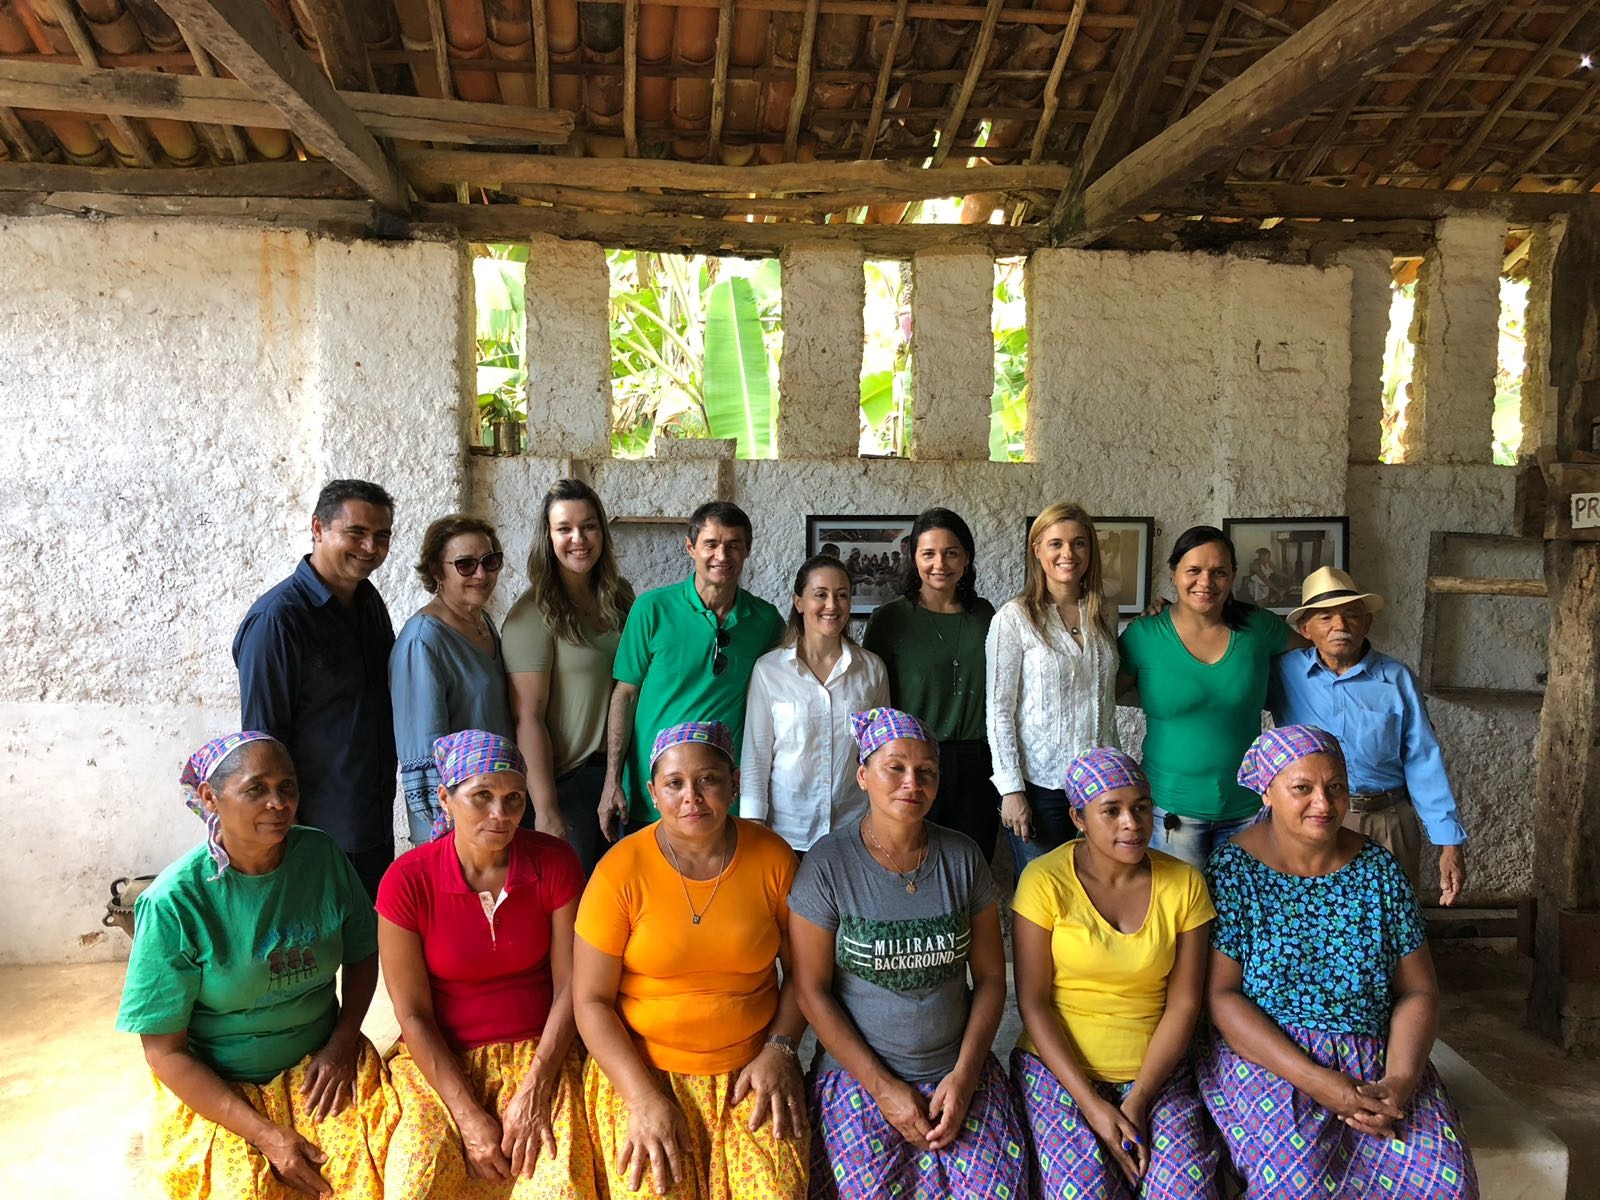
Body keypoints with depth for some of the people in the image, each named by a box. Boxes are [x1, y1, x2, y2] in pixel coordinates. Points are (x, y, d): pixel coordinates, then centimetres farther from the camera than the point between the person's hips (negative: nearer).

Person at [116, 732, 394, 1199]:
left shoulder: (322, 855, -6)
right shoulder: (174, 902, -16)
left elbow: (362, 954, 9)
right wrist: (266, 1134, -17)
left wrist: (342, 1043, -7)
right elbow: (164, 1051, -12)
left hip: (322, 1063, 2)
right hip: (214, 1090, -2)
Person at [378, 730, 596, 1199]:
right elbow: (413, 1015, -8)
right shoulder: (407, 880, -11)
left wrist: (533, 1092, -14)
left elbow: (569, 987, -5)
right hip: (439, 1058, 0)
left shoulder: (555, 863, -8)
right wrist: (469, 1117, -14)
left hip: (540, 1051, 0)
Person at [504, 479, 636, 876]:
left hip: (619, 771, 6)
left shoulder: (618, 597, 5)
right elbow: (528, 719, -16)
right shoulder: (533, 614, -14)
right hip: (565, 782, -5)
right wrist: (546, 811, -18)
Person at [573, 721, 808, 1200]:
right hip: (640, 1070, -1)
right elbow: (591, 1001, -6)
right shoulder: (621, 870, -10)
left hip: (750, 1069, 1)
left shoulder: (773, 858, -4)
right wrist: (643, 1098, -13)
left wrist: (780, 1050, -5)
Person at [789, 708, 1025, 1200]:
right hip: (859, 1075, -2)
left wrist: (964, 1074, -5)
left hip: (960, 1072, 2)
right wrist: (883, 1087, -9)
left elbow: (990, 977, 5)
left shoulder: (963, 858, 2)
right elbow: (813, 992, -7)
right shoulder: (828, 864, -9)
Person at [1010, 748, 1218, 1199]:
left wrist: (1138, 1101, -11)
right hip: (1059, 1064, -2)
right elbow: (1032, 1002, -8)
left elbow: (1184, 1004, -1)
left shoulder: (1184, 884, -1)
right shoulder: (1045, 880, -10)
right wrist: (1092, 1104, -14)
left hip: (1155, 1069, 2)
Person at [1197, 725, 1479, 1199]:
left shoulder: (1378, 869, 4)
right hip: (1265, 1056, -4)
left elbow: (1417, 991, 5)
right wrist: (1313, 1079, -19)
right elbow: (1219, 994, -11)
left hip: (1375, 1061, 4)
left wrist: (1401, 1081, -12)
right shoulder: (1233, 870, -8)